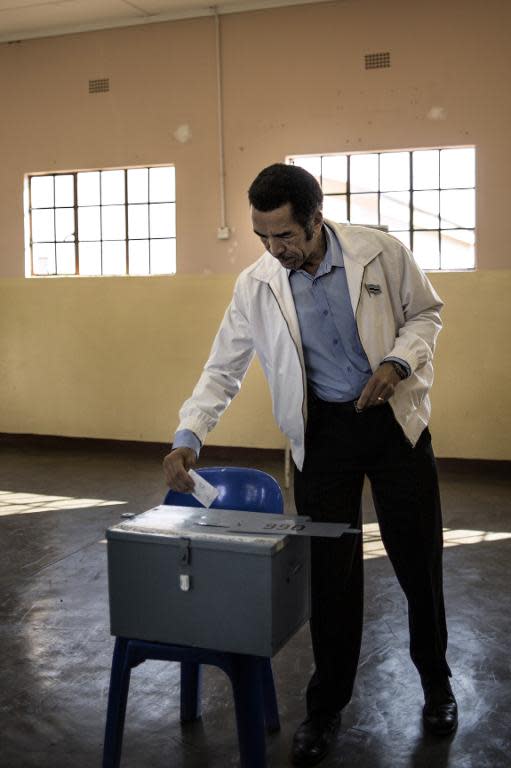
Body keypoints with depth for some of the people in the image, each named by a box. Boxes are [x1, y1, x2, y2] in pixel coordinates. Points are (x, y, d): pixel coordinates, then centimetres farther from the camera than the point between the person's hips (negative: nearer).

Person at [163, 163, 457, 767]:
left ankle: (436, 683, 34)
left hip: (395, 418, 0)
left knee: (418, 560, 8)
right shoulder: (255, 285, -8)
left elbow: (425, 313, 2)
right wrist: (188, 436, -15)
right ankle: (326, 706, 24)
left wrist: (398, 361, -17)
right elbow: (223, 368, -3)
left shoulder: (380, 252, -11)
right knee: (329, 573, 4)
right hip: (321, 431, 1)